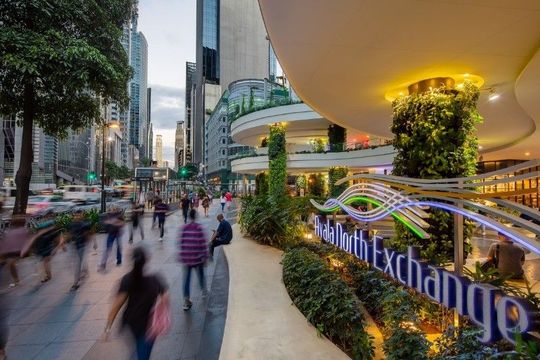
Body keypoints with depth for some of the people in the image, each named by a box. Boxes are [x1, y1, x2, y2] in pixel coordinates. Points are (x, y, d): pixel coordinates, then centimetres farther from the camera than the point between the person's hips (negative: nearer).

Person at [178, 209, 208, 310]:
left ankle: (186, 300, 9)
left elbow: (181, 242, 2)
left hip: (186, 257, 2)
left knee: (186, 278, 8)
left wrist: (182, 256, 12)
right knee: (200, 274, 21)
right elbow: (203, 242, -13)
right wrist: (205, 256, -5)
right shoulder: (199, 227, -13)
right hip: (197, 257, -2)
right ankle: (203, 290, 41)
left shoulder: (184, 228, -2)